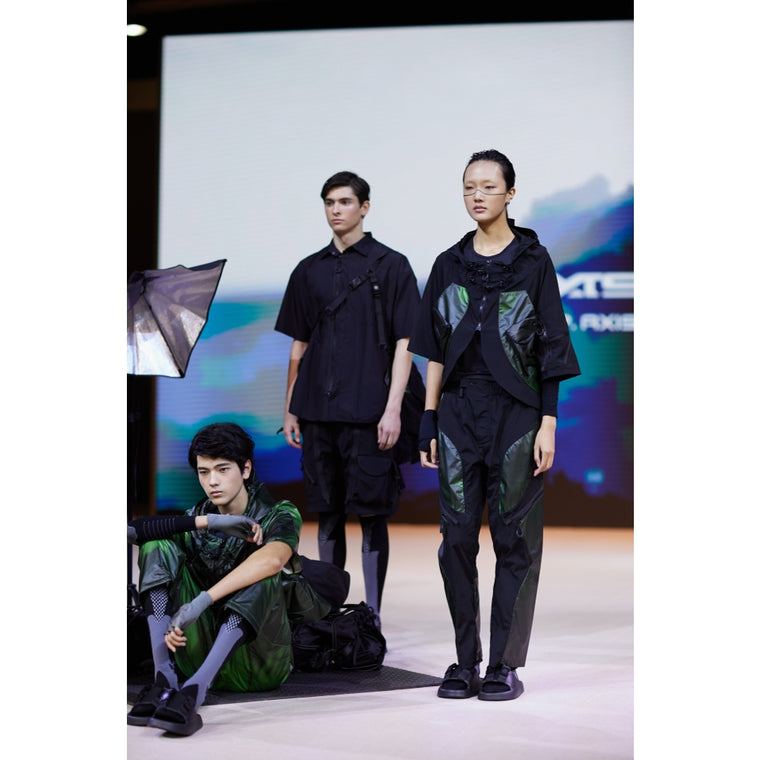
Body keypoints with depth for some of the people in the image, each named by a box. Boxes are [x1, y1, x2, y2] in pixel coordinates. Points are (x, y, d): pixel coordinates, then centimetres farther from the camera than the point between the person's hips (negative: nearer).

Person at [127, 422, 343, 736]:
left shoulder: (279, 515, -2)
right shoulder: (196, 518, 11)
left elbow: (272, 558, -28)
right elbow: (135, 530, -12)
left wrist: (202, 601, -38)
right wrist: (210, 522, -23)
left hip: (256, 666, -4)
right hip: (200, 657, 4)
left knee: (264, 572, -30)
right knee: (159, 544, -8)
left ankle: (194, 691, -44)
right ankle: (164, 680, -27)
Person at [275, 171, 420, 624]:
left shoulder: (391, 266, 1)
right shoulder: (310, 271, 14)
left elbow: (404, 344, -3)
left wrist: (393, 408, -11)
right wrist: (290, 409, 13)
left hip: (367, 413, -4)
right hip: (317, 412, 4)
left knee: (371, 512, -3)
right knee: (328, 513, 9)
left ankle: (372, 616, 3)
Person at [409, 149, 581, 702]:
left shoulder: (534, 261, 1)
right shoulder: (450, 265, 10)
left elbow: (550, 349, -1)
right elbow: (436, 351, 12)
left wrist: (548, 423, -7)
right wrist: (429, 420, 6)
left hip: (517, 412, -3)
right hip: (459, 412, 3)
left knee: (515, 536, 0)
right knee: (458, 535, 3)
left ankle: (506, 664, 6)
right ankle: (466, 660, 12)